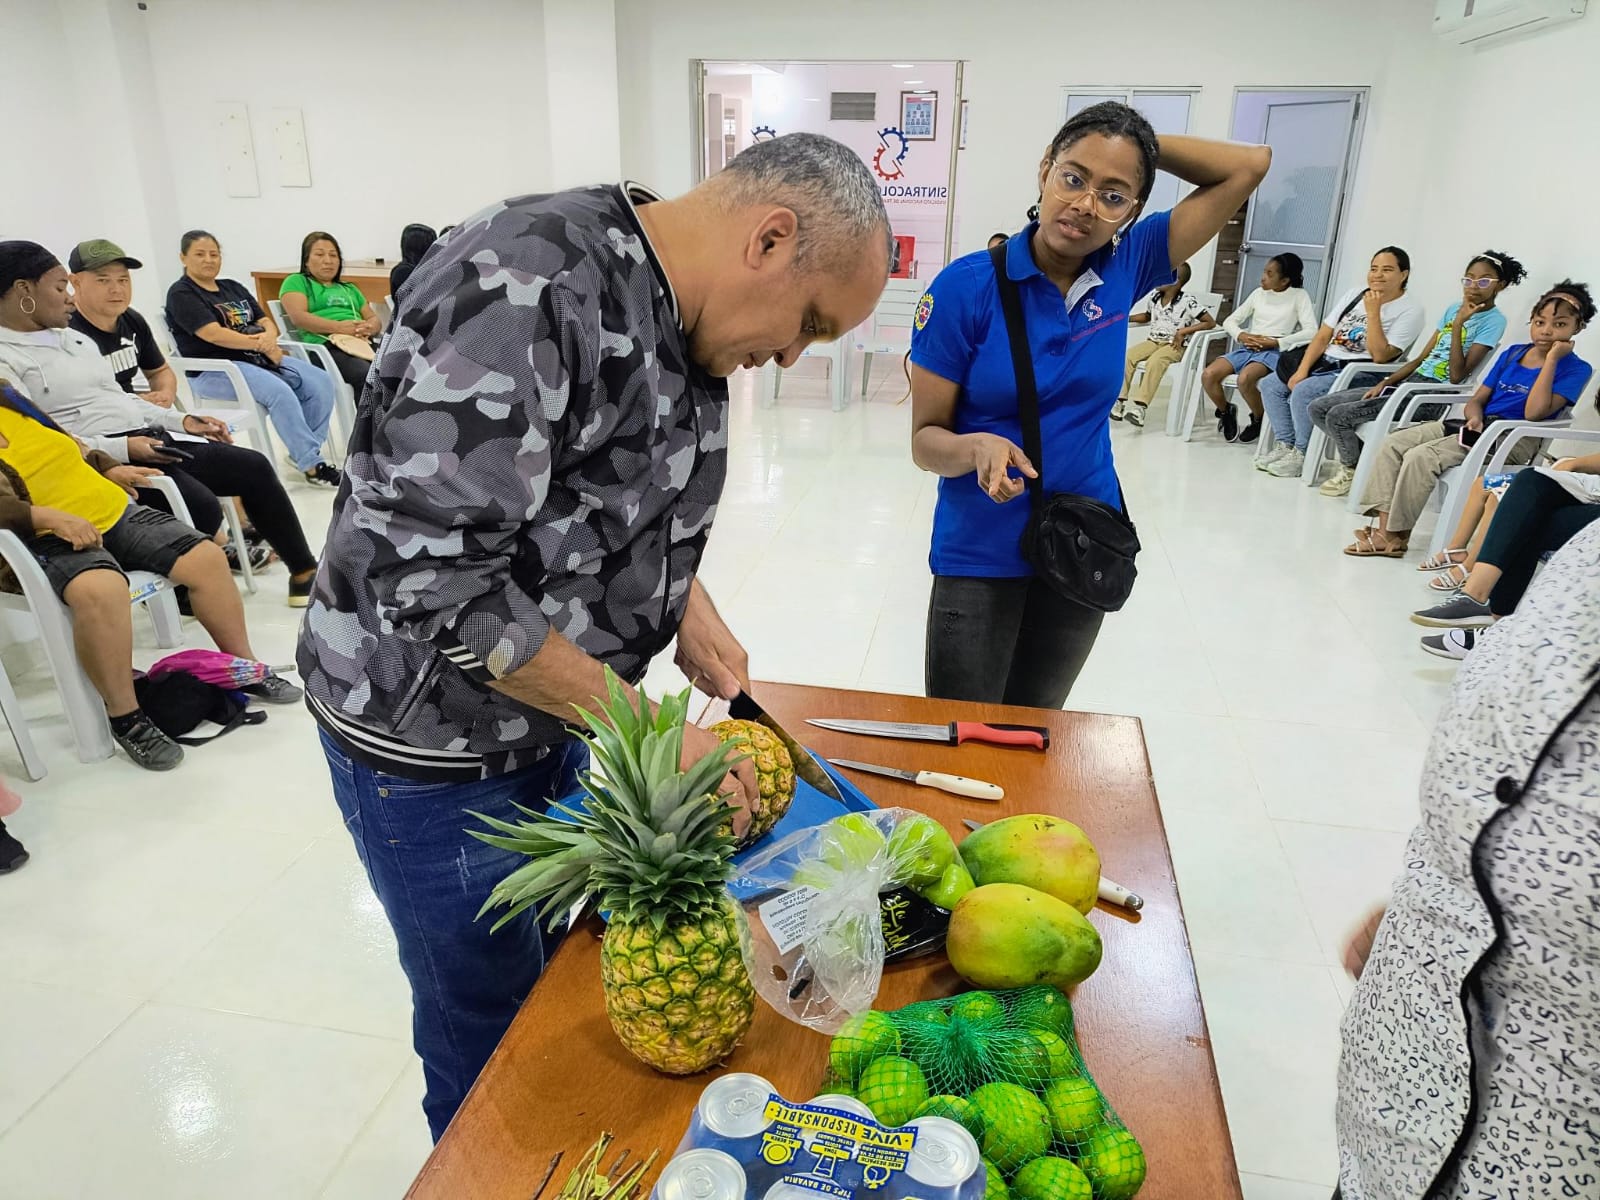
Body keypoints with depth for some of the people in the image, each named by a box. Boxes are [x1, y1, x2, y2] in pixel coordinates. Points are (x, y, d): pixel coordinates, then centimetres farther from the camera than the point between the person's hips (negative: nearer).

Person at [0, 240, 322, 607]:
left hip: (147, 438, 9)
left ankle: (305, 570, 14)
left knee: (255, 467, 4)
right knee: (202, 508, -28)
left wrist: (181, 421, 11)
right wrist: (121, 448, -24)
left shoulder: (70, 337, 15)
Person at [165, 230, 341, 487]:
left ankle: (305, 452, -9)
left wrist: (269, 337, -12)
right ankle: (311, 465, -29)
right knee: (280, 392, -33)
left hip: (257, 359, 7)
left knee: (321, 382, -14)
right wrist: (262, 346, -14)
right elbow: (214, 334, -14)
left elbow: (266, 322, 13)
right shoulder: (181, 294, -1)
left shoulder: (233, 288, 21)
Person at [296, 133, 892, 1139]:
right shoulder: (522, 291, -28)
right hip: (432, 741, -8)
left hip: (552, 711, 8)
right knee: (491, 1018, 12)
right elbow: (435, 579, -30)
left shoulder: (685, 315, 0)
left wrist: (691, 610, 0)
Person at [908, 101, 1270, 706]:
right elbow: (925, 440, -12)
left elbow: (1250, 165, 2)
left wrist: (1145, 145, -4)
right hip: (979, 554, -3)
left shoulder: (1125, 269, -3)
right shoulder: (965, 287, -14)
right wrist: (979, 448, -32)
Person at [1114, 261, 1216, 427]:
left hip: (1175, 345, -6)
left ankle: (1140, 407, -43)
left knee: (1154, 361, -36)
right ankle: (1120, 401, -24)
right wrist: (1125, 319, 13)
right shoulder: (1154, 296, 8)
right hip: (1153, 341, 6)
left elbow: (1211, 322, -11)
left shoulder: (1187, 302, -11)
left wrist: (1183, 331, -18)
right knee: (1128, 355, -22)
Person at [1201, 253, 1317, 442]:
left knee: (1244, 379, -37)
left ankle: (1259, 419, -5)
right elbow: (1229, 321, 16)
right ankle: (1226, 411, 8)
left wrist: (1275, 342, -16)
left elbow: (1311, 332, -9)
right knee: (1208, 375, -23)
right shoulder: (1259, 293, 17)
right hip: (1247, 348, 5)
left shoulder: (1299, 296, 3)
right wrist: (1241, 335, -6)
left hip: (1274, 351, -5)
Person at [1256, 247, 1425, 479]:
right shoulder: (1354, 294, 12)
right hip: (1325, 363, 8)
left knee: (1303, 392, -30)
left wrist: (1373, 313, -18)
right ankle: (1286, 446, 2)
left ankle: (1302, 455, -12)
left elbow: (1380, 356, -18)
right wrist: (1302, 371, -4)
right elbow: (1323, 336, 9)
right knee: (1270, 385, -4)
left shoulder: (1410, 310, -7)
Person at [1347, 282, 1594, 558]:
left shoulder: (1575, 369, -4)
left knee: (1420, 456, -27)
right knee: (1393, 443, -9)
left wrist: (1551, 359, -16)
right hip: (1479, 427, 7)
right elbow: (1477, 399, 15)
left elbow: (1534, 413, -19)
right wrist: (1475, 417, -9)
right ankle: (1384, 526, -16)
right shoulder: (1513, 354, 15)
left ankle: (1396, 535, -17)